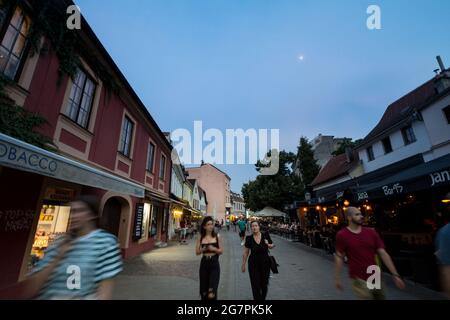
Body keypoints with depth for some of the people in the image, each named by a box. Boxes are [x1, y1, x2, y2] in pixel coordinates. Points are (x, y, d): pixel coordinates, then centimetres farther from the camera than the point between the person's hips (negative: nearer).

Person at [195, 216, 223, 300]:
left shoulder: (217, 237, -4)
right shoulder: (200, 238, -1)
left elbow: (221, 251, -1)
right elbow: (197, 252, 3)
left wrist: (214, 249, -19)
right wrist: (202, 249, -17)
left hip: (214, 263, -2)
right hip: (204, 263, 2)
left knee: (212, 291, -6)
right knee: (204, 291, 14)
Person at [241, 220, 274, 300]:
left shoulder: (265, 236, -9)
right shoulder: (249, 238, -10)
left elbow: (272, 246, 6)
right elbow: (245, 252, -1)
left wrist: (268, 245, -16)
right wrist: (243, 264, 4)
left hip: (265, 262, 1)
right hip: (253, 264, -1)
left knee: (264, 284, 14)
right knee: (255, 285, 1)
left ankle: (263, 298, 40)